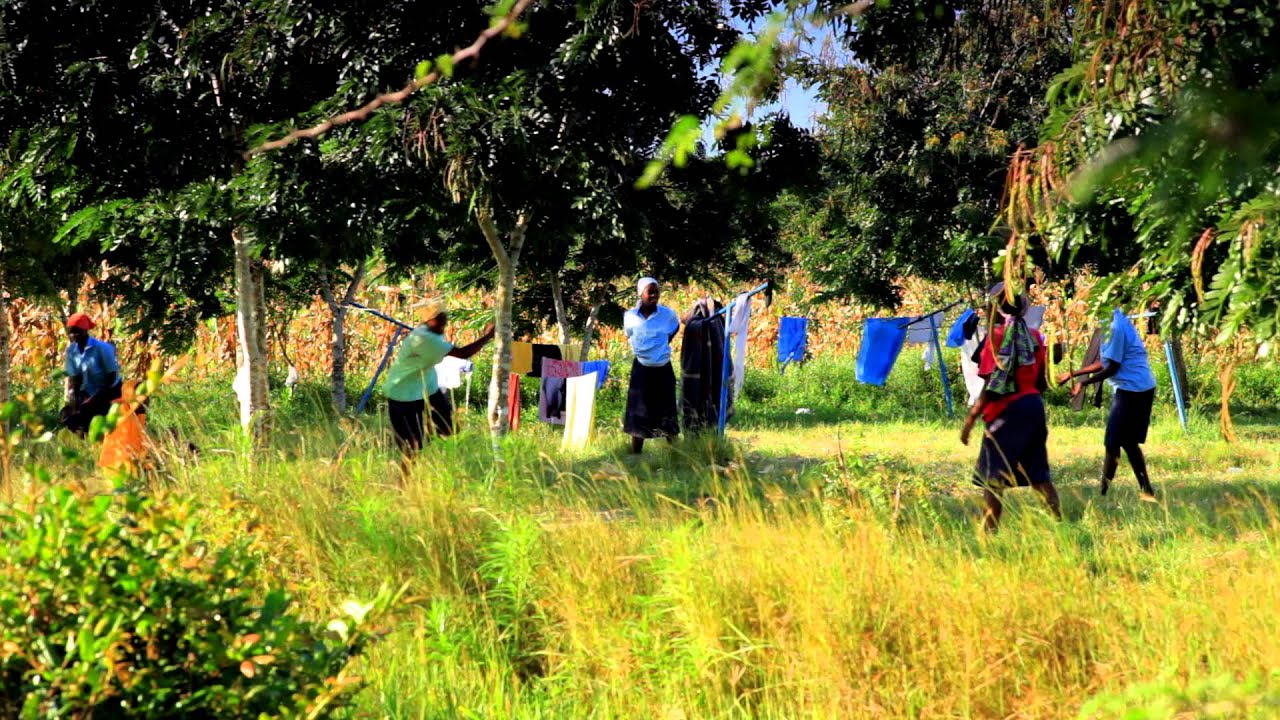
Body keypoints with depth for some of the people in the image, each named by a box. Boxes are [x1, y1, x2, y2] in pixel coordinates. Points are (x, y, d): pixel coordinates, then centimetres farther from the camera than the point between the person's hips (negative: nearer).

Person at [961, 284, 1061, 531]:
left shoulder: (998, 335, -10)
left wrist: (971, 418, -13)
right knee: (1037, 473, 14)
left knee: (992, 476, -1)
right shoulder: (1033, 335, 8)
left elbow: (994, 384, -15)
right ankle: (1059, 520, 11)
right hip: (1034, 406, 6)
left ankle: (990, 530, -3)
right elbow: (1041, 380, 11)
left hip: (1006, 410, -6)